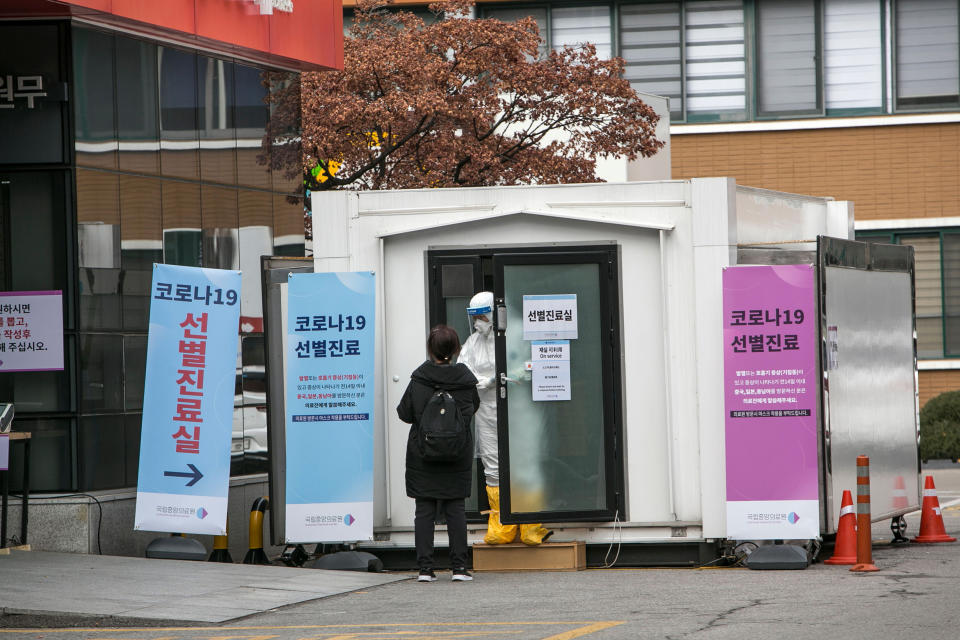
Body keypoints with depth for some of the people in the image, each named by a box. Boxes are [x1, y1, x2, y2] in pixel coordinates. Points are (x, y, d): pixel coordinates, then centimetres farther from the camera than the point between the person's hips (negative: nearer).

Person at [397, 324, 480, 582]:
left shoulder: (419, 379, -10)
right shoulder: (465, 378, -5)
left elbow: (405, 413, -3)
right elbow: (474, 406, 11)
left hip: (423, 454, -1)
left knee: (424, 510, 4)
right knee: (456, 508, 7)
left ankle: (425, 567, 2)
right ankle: (459, 566, 4)